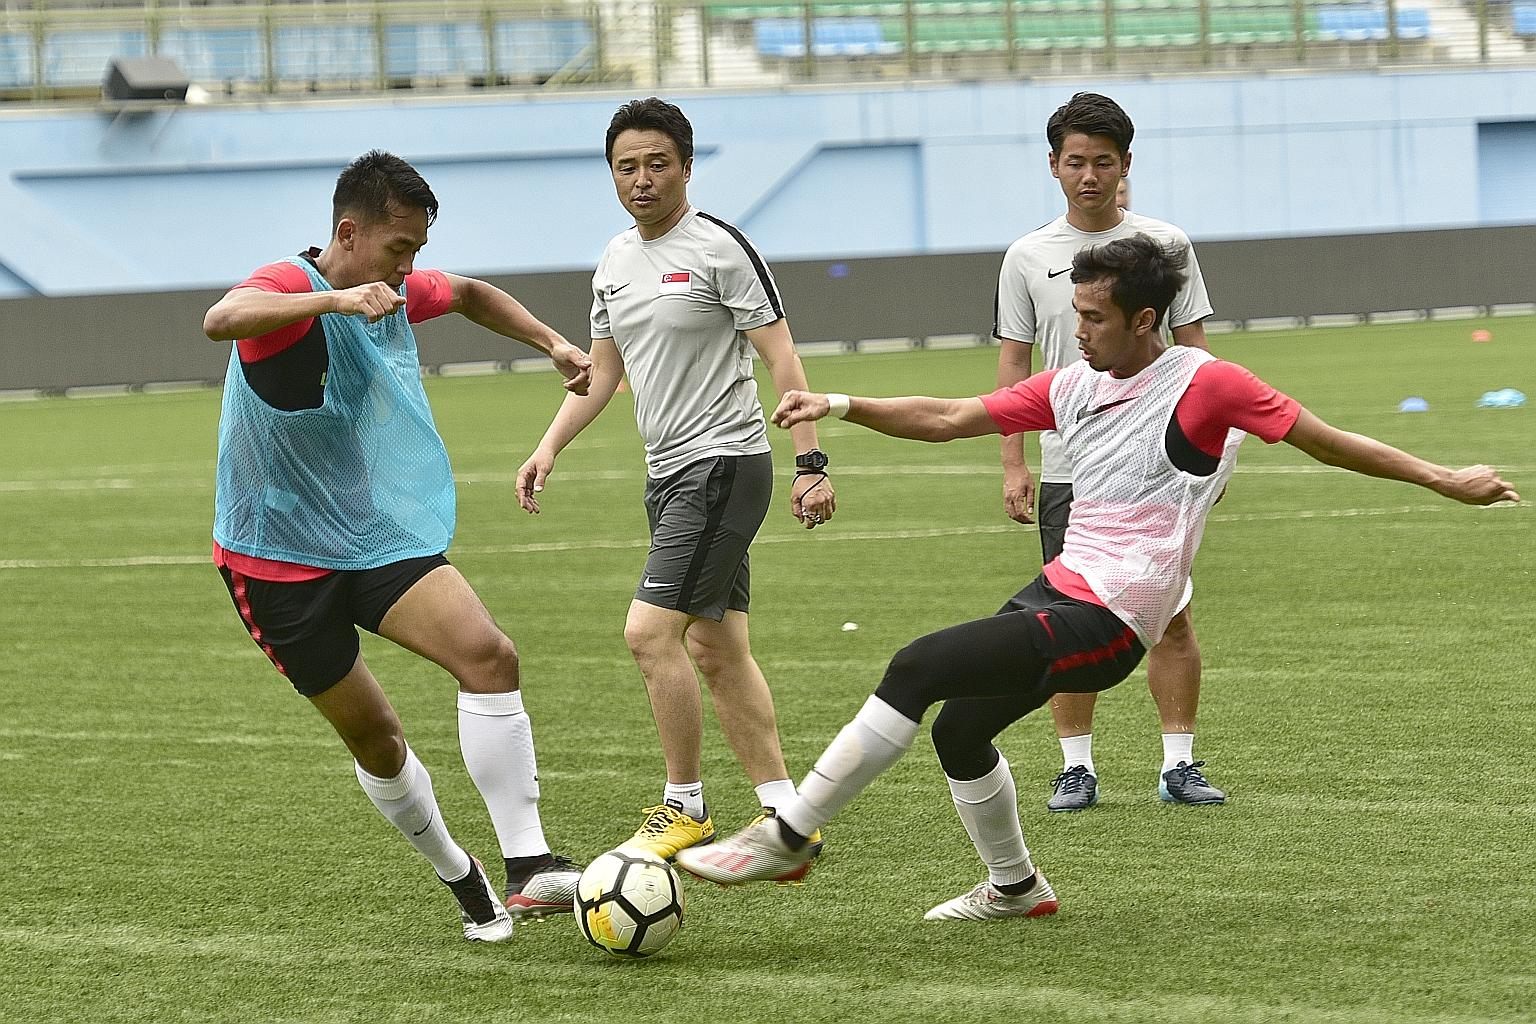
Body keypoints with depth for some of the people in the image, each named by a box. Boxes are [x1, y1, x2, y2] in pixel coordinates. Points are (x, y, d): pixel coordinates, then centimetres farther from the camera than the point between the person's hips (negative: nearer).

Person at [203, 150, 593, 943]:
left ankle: (529, 868, -21)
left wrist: (555, 346, 18)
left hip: (378, 535, 5)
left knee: (489, 654, -19)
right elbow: (221, 319, -44)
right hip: (278, 557, -5)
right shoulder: (289, 289, -19)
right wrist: (334, 300, -55)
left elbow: (469, 294, 28)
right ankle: (461, 878, 27)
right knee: (372, 736, 3)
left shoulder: (397, 291, 4)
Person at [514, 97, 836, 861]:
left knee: (650, 632, -15)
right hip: (668, 474, 9)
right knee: (716, 650, 9)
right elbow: (601, 369, 19)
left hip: (723, 464, -9)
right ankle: (783, 815, 13)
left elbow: (780, 357, -12)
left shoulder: (719, 249, -10)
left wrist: (811, 463, -18)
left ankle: (684, 807, -3)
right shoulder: (615, 262, 13)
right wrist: (549, 448, 5)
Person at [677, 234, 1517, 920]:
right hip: (1062, 591, 8)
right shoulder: (1074, 385, 9)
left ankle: (787, 839, -11)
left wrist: (1443, 479, -1)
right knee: (958, 728, 15)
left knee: (918, 669, -18)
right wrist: (843, 407, 1)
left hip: (1103, 623, -8)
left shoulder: (1202, 384, -11)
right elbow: (950, 420, 12)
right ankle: (1015, 888, 37)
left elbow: (1324, 441, -3)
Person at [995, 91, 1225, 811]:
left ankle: (1179, 763, 5)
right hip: (1067, 469, 1)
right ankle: (1076, 767, 8)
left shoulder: (1165, 244, 3)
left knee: (1171, 615, -2)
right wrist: (1012, 465, 0)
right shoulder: (1028, 258, 4)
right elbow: (1013, 365, 7)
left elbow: (1193, 351, 6)